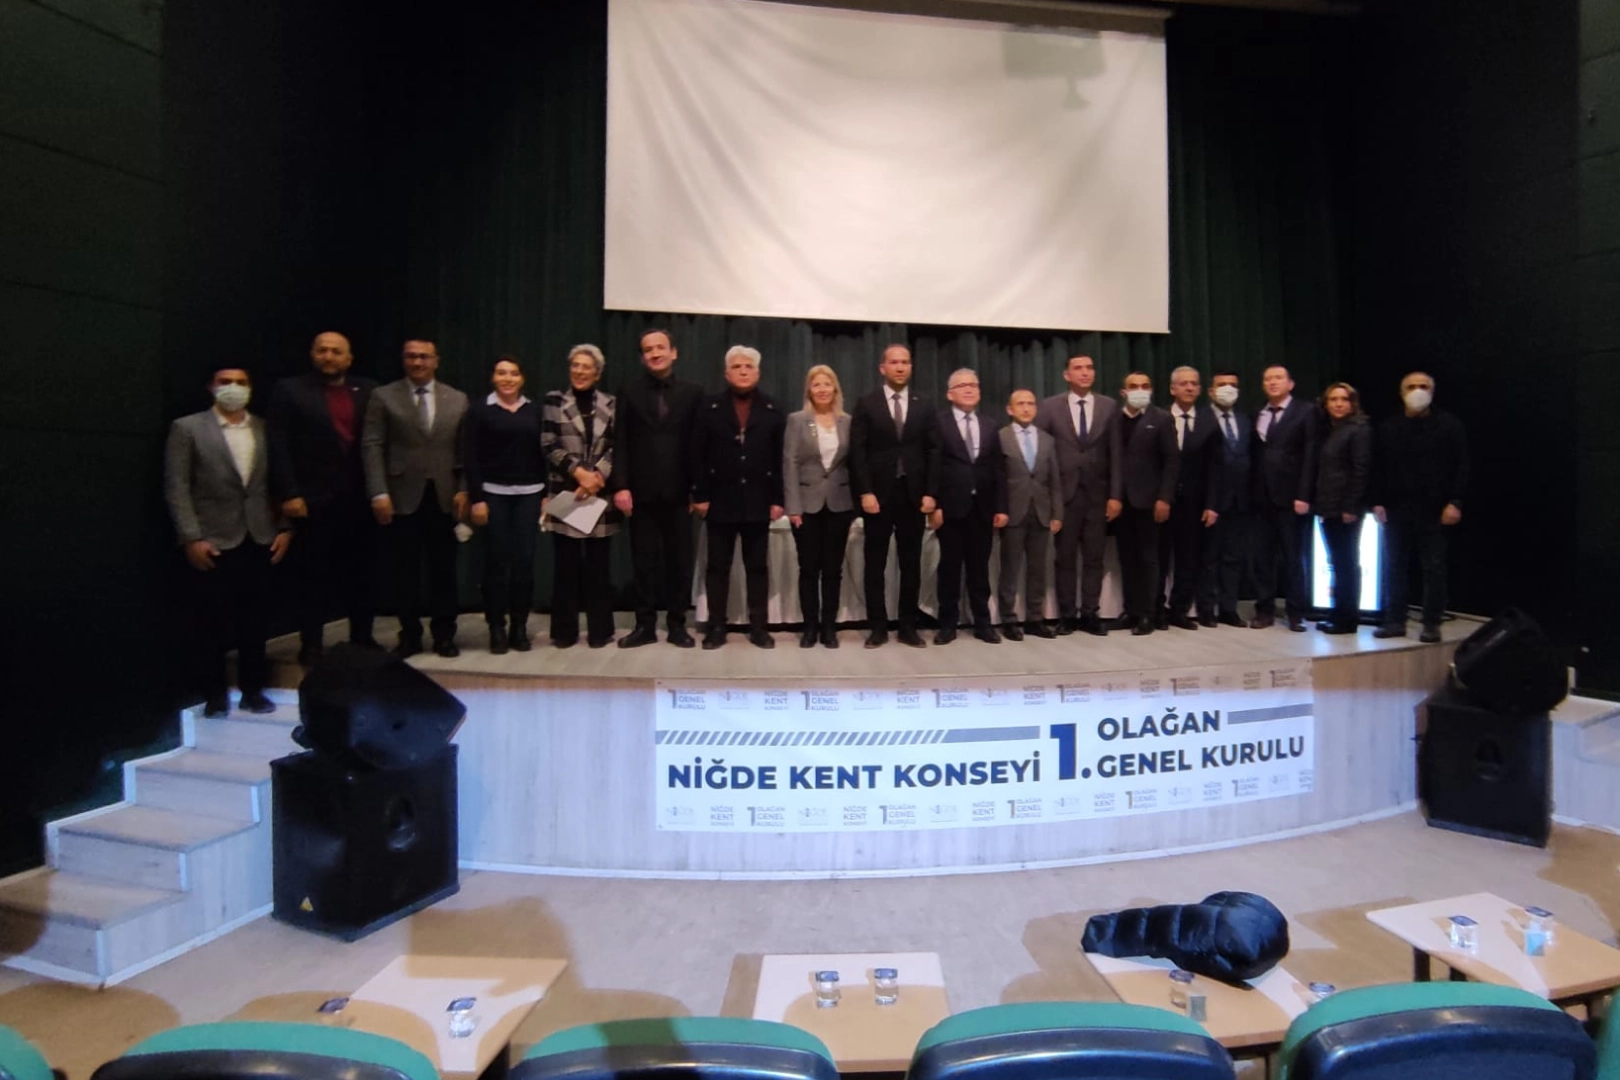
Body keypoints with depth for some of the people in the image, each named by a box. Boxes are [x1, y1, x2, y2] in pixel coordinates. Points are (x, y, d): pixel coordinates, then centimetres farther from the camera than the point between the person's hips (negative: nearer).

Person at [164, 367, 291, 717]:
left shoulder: (265, 429, 9)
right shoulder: (187, 428, 1)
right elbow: (177, 487, -4)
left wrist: (284, 528, 2)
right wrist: (191, 538, -10)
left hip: (260, 540, 3)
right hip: (214, 542, -2)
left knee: (256, 622, 8)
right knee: (213, 624, 4)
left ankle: (253, 690, 19)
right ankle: (215, 696, 16)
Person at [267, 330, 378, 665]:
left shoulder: (368, 390, 9)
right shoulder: (290, 390, 2)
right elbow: (278, 446, -4)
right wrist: (289, 494, -12)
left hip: (360, 496, 3)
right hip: (313, 498, -2)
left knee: (361, 570, 9)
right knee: (312, 572, 4)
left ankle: (362, 637, 20)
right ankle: (310, 643, 13)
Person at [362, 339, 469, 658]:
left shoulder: (458, 399, 9)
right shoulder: (383, 397, 3)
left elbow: (465, 450, 7)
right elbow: (372, 447, -2)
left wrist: (463, 490, -3)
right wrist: (379, 493, -11)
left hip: (444, 496, 1)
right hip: (402, 497, -1)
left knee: (443, 569, 7)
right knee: (405, 571, 5)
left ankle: (444, 635, 17)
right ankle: (409, 635, 16)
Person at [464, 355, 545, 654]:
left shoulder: (534, 411, 9)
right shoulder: (479, 412, 2)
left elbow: (544, 453, 8)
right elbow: (470, 458, -3)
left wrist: (548, 494, 2)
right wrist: (475, 498, -10)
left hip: (529, 494, 2)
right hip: (493, 494, -2)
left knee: (525, 561, 2)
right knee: (496, 561, 0)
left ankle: (520, 628, 11)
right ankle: (497, 629, 9)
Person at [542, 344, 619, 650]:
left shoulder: (610, 404, 7)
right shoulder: (554, 400, 5)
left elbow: (616, 447, 1)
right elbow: (548, 446, -1)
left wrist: (596, 475, -12)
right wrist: (578, 471, -12)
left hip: (600, 495, 1)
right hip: (565, 493, 0)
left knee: (597, 563, 4)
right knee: (566, 563, 3)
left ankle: (599, 629, 14)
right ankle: (564, 630, 14)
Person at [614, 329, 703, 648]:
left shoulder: (692, 392, 5)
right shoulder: (629, 392, 6)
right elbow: (621, 443, 1)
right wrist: (620, 486, -8)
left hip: (678, 492, 0)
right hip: (642, 492, 0)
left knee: (679, 561, 6)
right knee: (644, 562, 6)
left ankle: (677, 624, 16)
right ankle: (645, 625, 15)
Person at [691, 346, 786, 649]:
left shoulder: (773, 411, 6)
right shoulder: (710, 409, 4)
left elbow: (780, 458, 1)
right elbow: (698, 455, 1)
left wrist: (778, 499, -5)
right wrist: (700, 495, -7)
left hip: (758, 502, 0)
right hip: (720, 501, 0)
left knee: (757, 567, 7)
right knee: (717, 567, 6)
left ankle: (759, 627, 14)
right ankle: (716, 627, 14)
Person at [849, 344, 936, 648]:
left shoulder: (923, 408, 11)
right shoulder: (866, 404, 3)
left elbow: (931, 453, 7)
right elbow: (857, 452, -3)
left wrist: (930, 493, -4)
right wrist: (865, 492, -12)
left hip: (913, 495, 2)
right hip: (878, 495, -2)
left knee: (911, 565, 6)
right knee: (875, 564, 3)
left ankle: (908, 626, 14)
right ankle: (877, 627, 11)